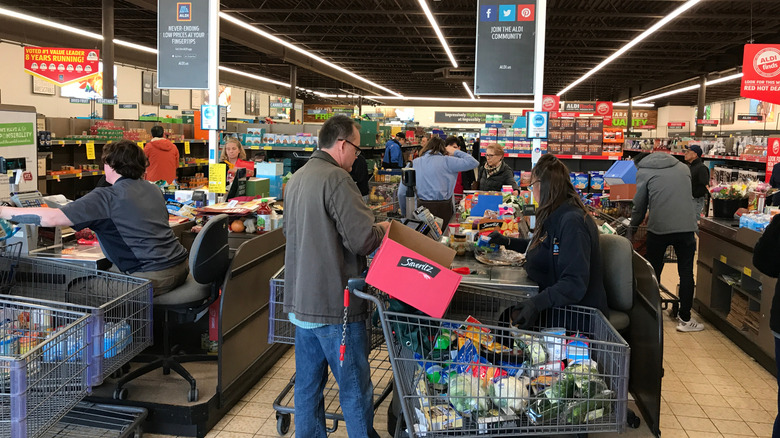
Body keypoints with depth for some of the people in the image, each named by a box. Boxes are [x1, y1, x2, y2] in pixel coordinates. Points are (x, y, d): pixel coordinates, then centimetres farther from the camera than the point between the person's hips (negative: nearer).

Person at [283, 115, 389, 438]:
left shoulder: (296, 179, 12)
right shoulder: (336, 178, -18)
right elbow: (363, 239, -23)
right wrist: (381, 229, -1)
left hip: (301, 302, 9)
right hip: (334, 305, -9)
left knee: (308, 383, 16)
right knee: (355, 387, 5)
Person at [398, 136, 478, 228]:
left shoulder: (414, 163, 6)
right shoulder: (446, 161, -3)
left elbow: (402, 193, 4)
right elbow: (473, 163, -2)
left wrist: (404, 213, 16)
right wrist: (456, 152, 10)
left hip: (422, 207, 2)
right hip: (443, 209, -2)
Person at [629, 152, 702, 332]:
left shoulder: (643, 172, 7)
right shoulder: (683, 168, 19)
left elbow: (639, 205, 8)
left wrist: (632, 229, 20)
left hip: (659, 228, -3)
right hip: (686, 227, 3)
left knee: (653, 272, 11)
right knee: (686, 273, 9)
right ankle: (685, 319, 11)